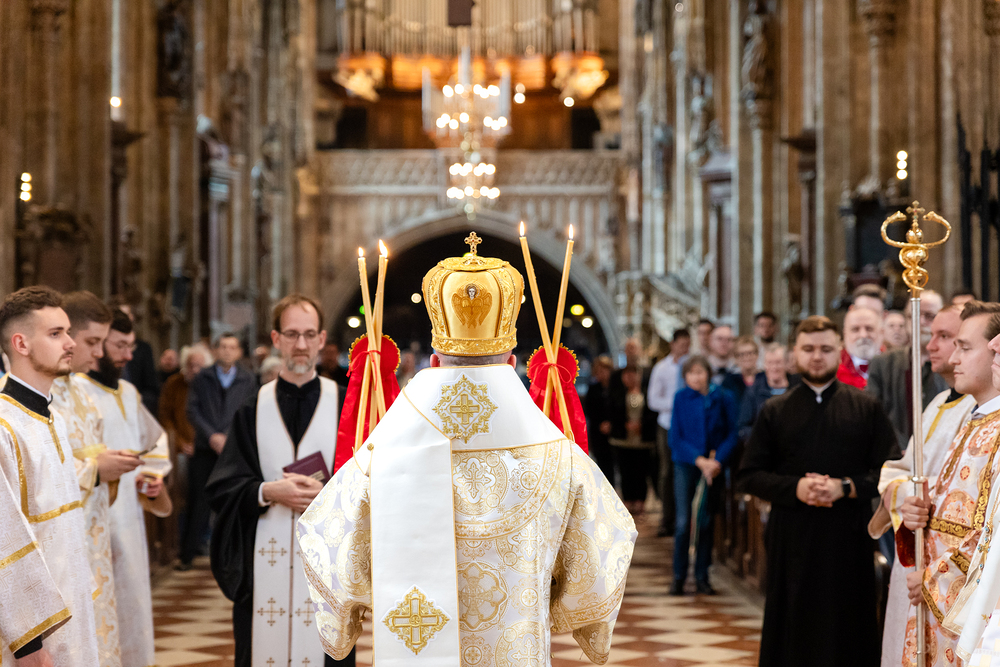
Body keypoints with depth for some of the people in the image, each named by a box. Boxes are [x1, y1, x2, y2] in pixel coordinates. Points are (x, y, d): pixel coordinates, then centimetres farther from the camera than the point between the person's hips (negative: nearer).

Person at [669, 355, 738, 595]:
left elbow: (731, 435, 0)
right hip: (685, 465, -1)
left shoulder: (723, 399, 0)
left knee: (705, 521, 4)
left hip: (712, 466, 1)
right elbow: (676, 436, -1)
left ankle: (701, 577, 12)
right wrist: (699, 459, -12)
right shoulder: (681, 399, 0)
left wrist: (717, 461, -14)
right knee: (683, 521, -5)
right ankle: (678, 577, 3)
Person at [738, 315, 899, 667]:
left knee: (849, 636, 0)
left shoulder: (866, 408, 7)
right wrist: (794, 488, -11)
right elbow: (748, 476, 6)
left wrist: (845, 487, -13)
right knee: (791, 635, 2)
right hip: (791, 540, 1)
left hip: (849, 537, -1)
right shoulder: (775, 411, 9)